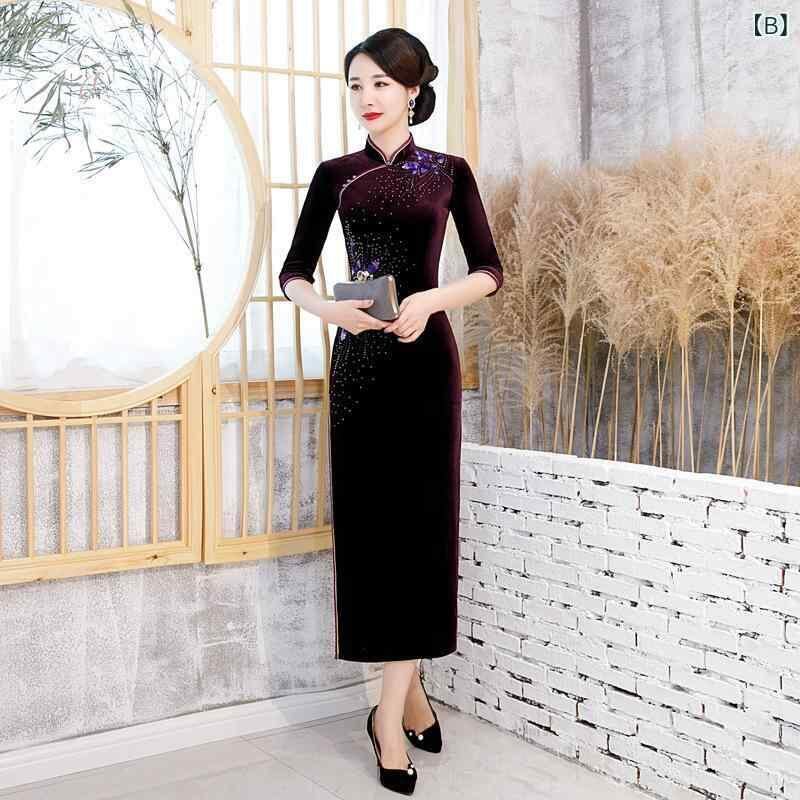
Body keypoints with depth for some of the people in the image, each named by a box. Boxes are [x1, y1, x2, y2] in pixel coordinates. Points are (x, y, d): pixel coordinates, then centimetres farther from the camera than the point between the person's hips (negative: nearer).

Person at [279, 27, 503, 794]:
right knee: (367, 520, 1)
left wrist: (432, 299, -13)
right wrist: (328, 308, -12)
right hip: (357, 357, 2)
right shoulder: (335, 174, 10)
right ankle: (409, 688, 16)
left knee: (419, 520, -3)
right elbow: (293, 272, 9)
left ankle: (389, 713, 7)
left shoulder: (449, 171, 7)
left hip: (424, 357, -1)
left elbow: (490, 271, 5)